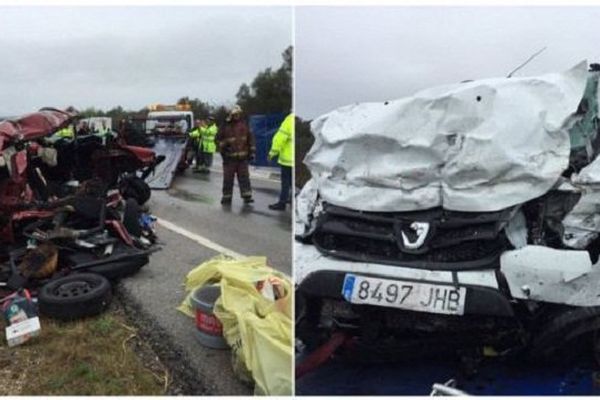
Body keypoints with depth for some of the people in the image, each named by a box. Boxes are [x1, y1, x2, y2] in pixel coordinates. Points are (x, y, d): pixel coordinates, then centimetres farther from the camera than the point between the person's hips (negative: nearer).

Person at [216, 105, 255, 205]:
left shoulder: (244, 125, 8)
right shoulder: (226, 126, 0)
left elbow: (250, 138, 11)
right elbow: (219, 139, 6)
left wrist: (252, 151, 7)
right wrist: (222, 148, -9)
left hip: (242, 157, 2)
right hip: (230, 157, -1)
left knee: (244, 177, 0)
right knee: (228, 179, 4)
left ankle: (247, 196, 3)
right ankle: (227, 197, 12)